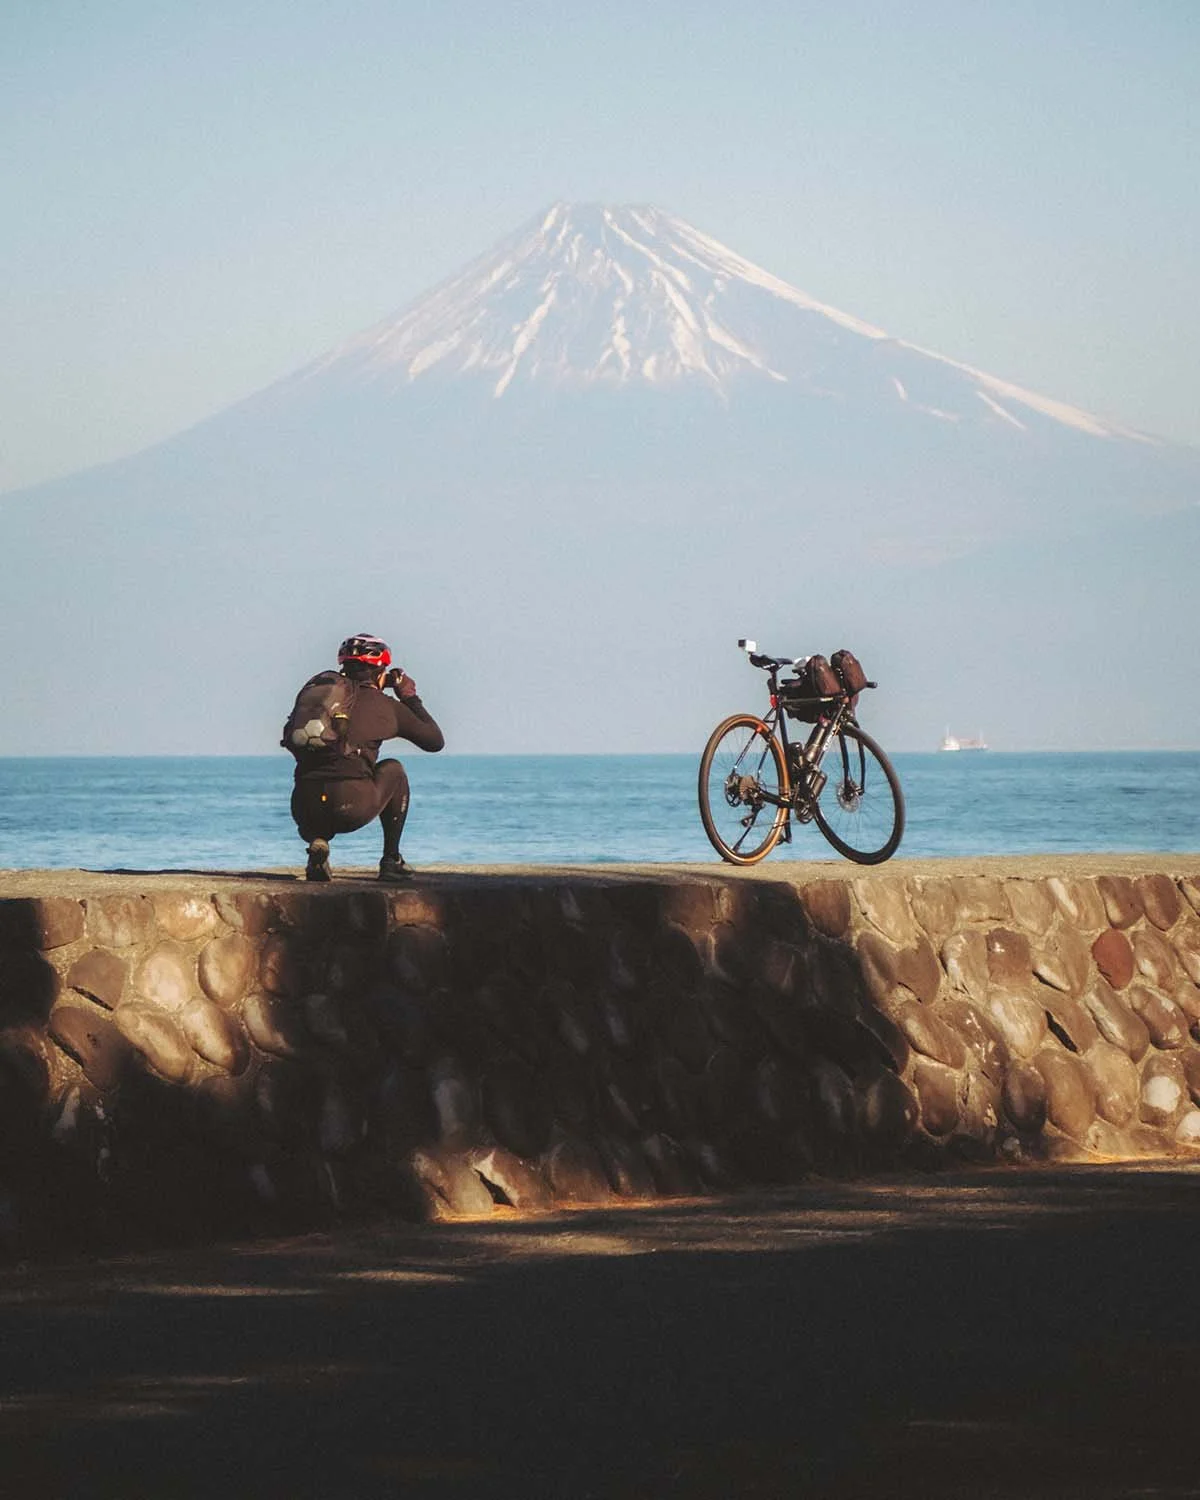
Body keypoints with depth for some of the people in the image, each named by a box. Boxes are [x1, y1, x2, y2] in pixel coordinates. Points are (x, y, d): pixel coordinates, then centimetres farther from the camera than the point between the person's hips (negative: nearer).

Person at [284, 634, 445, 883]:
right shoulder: (386, 706, 11)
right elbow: (436, 741, 22)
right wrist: (411, 698, 33)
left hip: (303, 807, 3)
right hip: (352, 806, -3)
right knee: (393, 770, 29)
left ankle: (316, 840, 4)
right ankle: (391, 860, 27)